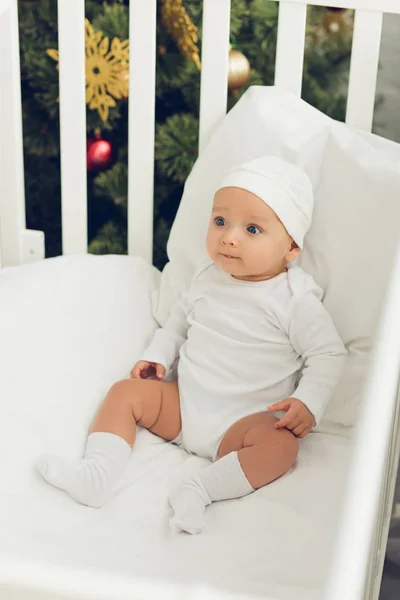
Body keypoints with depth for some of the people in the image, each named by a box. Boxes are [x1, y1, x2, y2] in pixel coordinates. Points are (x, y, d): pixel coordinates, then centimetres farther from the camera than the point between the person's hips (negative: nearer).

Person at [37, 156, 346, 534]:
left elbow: (328, 354, -7)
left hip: (243, 422, -5)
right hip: (183, 404, 5)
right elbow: (180, 319, 22)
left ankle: (200, 487, -35)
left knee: (281, 445, -32)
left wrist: (307, 404, -20)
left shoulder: (294, 300, -11)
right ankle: (97, 473, -20)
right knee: (126, 392, -8)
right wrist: (157, 357, 9)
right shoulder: (208, 279, 4)